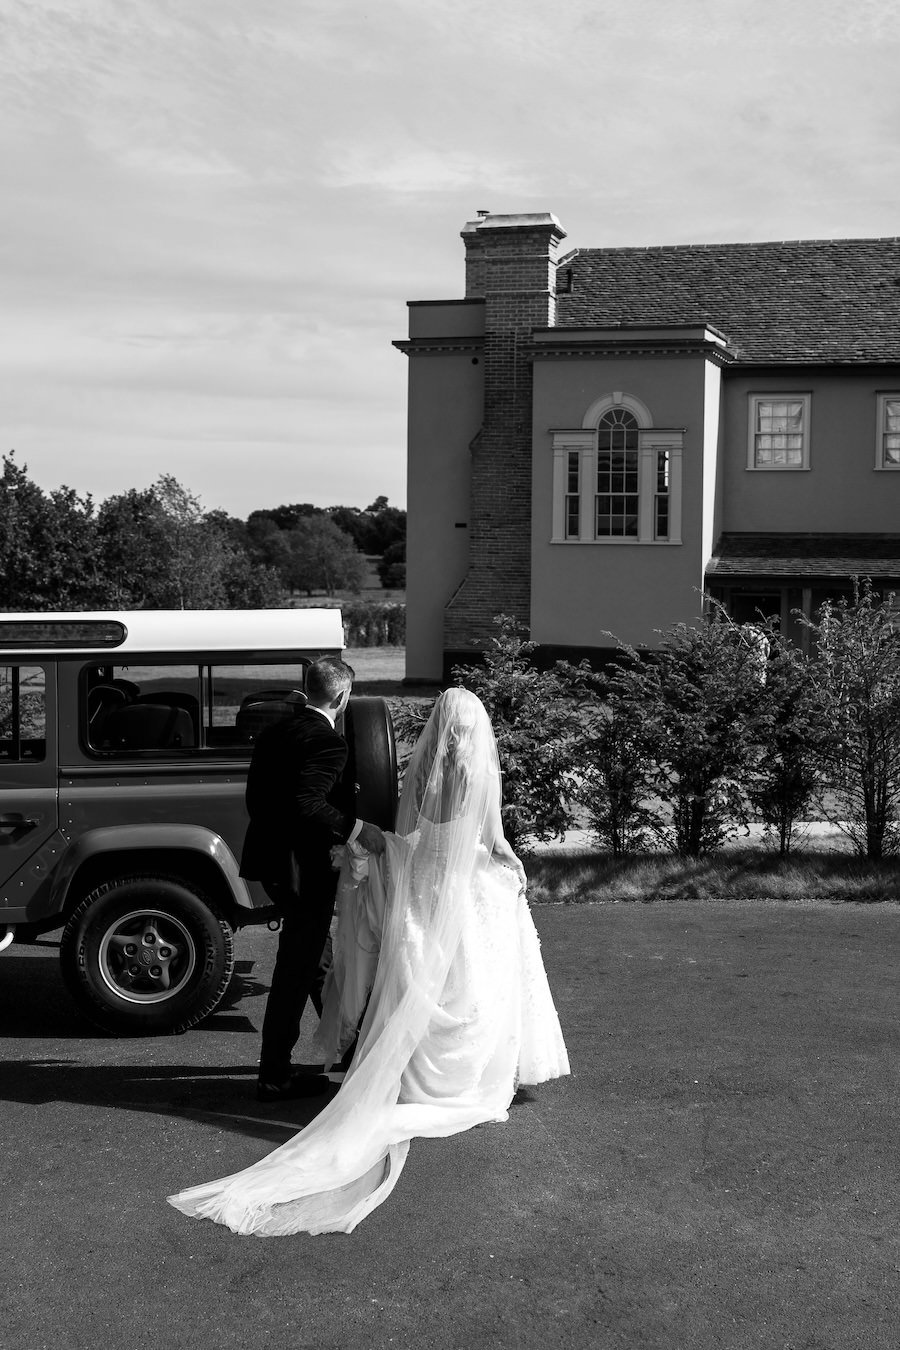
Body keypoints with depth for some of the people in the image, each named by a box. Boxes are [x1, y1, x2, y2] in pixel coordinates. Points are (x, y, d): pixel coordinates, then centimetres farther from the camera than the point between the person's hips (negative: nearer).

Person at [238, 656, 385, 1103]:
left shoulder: (275, 731, 9)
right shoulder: (327, 742, -18)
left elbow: (255, 797, 14)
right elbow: (307, 805, -30)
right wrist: (357, 829, -22)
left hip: (269, 859, 10)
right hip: (303, 867, -10)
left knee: (310, 953, 22)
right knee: (294, 971, 1)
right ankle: (274, 1077, 9)